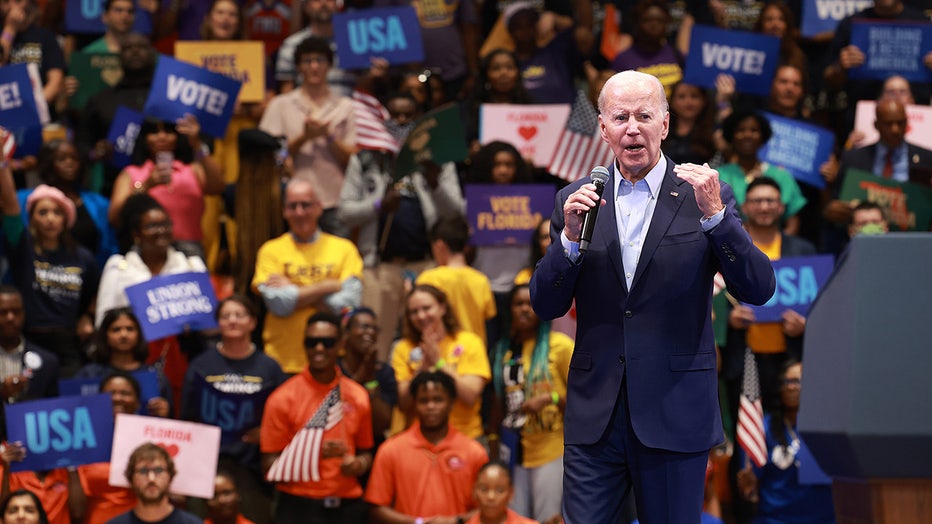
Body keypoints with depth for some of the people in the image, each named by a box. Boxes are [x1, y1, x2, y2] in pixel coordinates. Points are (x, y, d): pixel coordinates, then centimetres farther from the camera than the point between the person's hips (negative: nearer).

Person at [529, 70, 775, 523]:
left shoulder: (705, 196, 1)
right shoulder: (575, 201, 8)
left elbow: (759, 290, -7)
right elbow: (546, 306, 5)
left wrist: (714, 214, -19)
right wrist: (570, 238, -11)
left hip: (675, 414, -2)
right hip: (595, 416, 2)